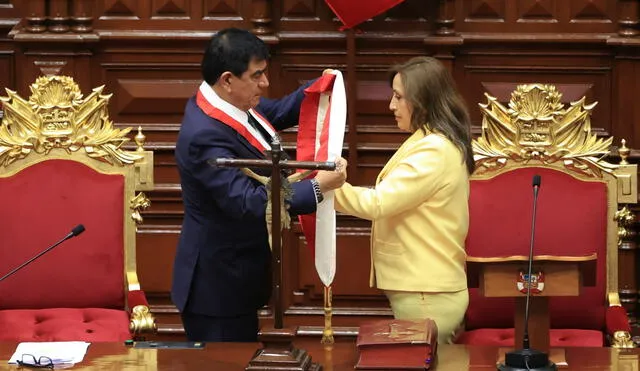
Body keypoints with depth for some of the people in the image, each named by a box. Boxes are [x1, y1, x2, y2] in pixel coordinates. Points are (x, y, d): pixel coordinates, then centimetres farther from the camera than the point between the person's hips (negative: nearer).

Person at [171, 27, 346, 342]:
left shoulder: (227, 103, 1)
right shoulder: (205, 136, -28)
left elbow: (277, 113, 21)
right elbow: (248, 202, -32)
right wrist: (317, 187, -31)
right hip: (218, 284, -10)